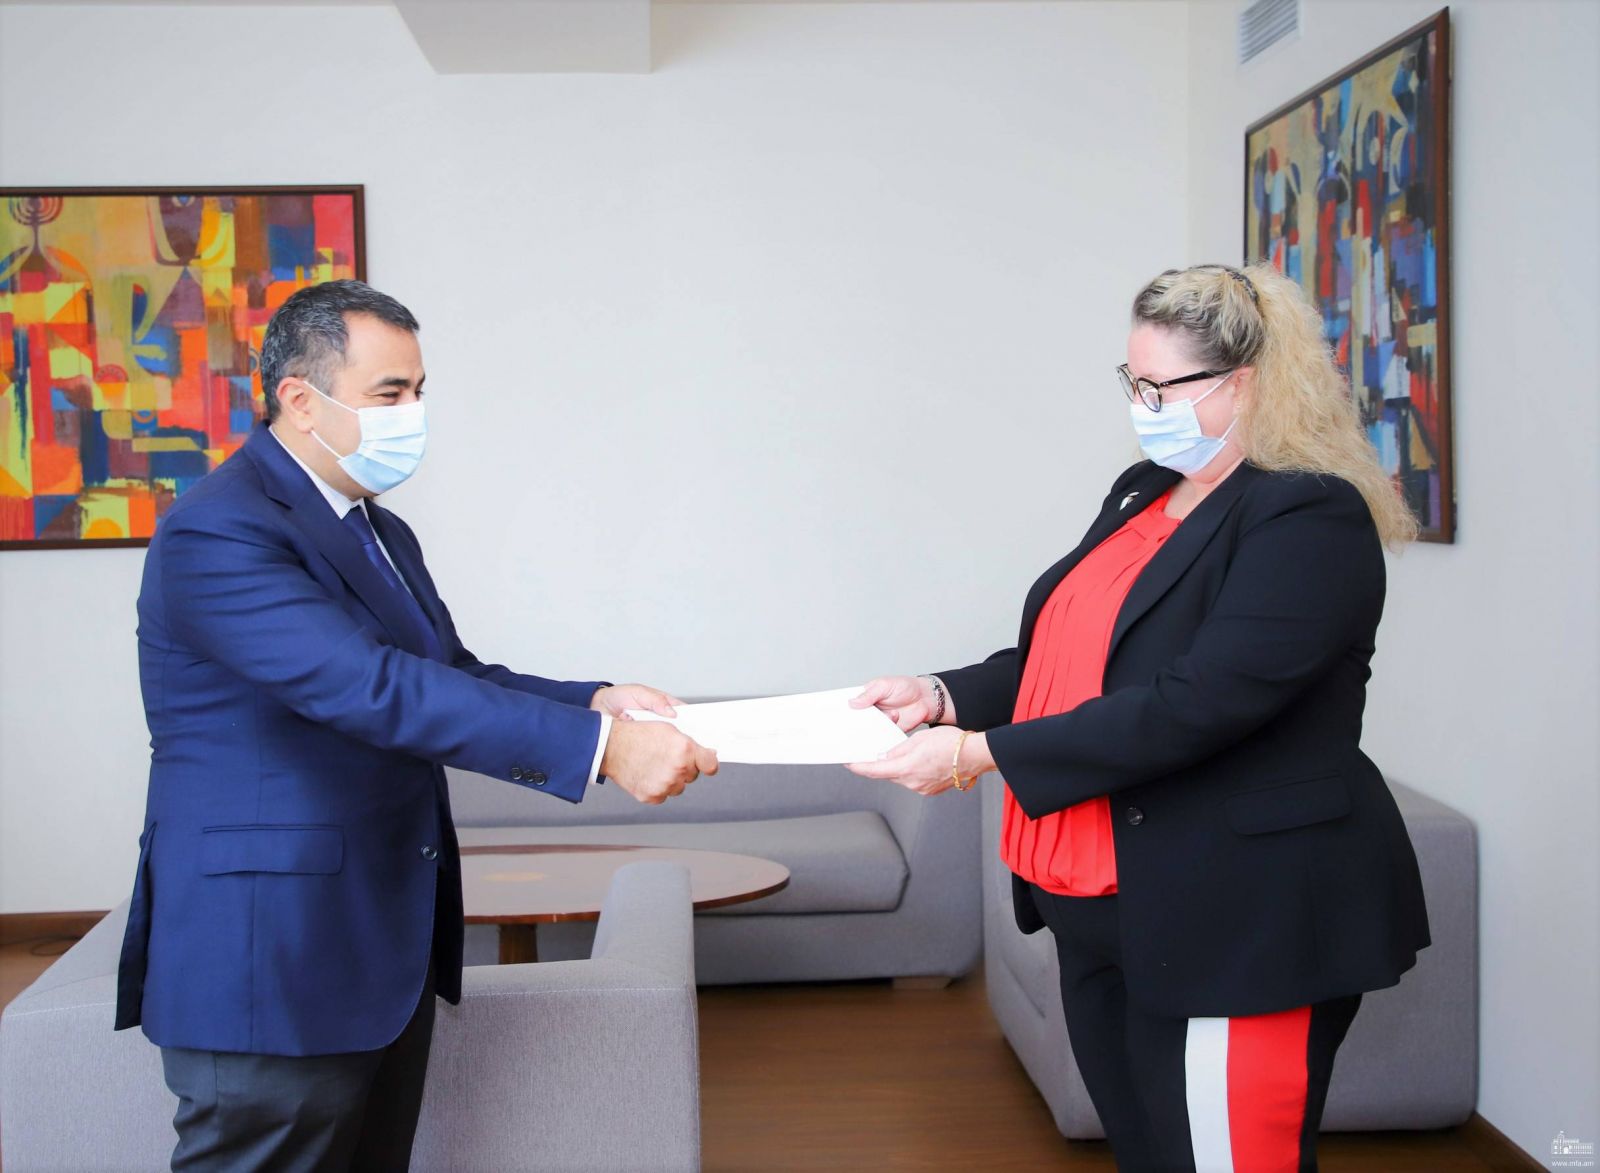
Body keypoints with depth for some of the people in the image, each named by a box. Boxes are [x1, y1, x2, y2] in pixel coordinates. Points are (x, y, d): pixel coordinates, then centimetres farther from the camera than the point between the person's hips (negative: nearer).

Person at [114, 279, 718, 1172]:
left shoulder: (380, 532, 14)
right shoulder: (219, 531, -18)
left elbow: (448, 677, 13)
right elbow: (372, 690, -28)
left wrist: (595, 700, -7)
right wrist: (596, 746, -32)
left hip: (387, 950, 9)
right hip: (273, 961, -9)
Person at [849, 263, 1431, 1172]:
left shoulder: (1310, 519, -16)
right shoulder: (1144, 493, 12)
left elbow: (1193, 705, -25)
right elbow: (1067, 656, 17)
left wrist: (980, 754, -24)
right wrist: (947, 697, -2)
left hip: (1235, 927, -9)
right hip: (1107, 917, 9)